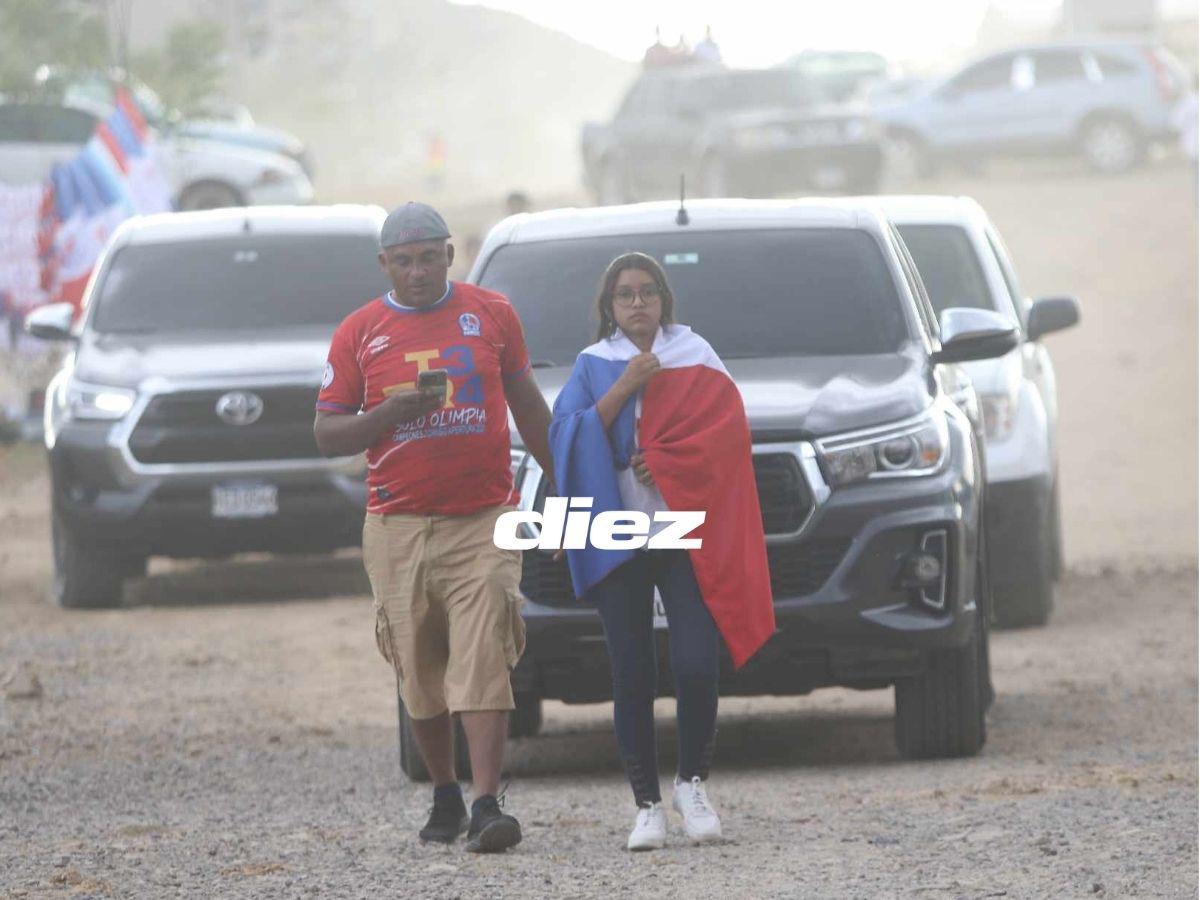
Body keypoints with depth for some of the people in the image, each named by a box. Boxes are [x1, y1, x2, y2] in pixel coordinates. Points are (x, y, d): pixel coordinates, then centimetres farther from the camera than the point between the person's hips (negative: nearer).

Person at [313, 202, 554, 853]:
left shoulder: (491, 314, 8)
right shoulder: (359, 332, 5)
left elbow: (527, 407, 19)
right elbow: (327, 433, 3)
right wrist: (392, 412, -14)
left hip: (483, 522, -1)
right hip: (399, 526, 1)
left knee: (482, 664, -13)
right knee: (419, 672, 7)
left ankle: (486, 805, -19)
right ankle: (444, 796, 23)